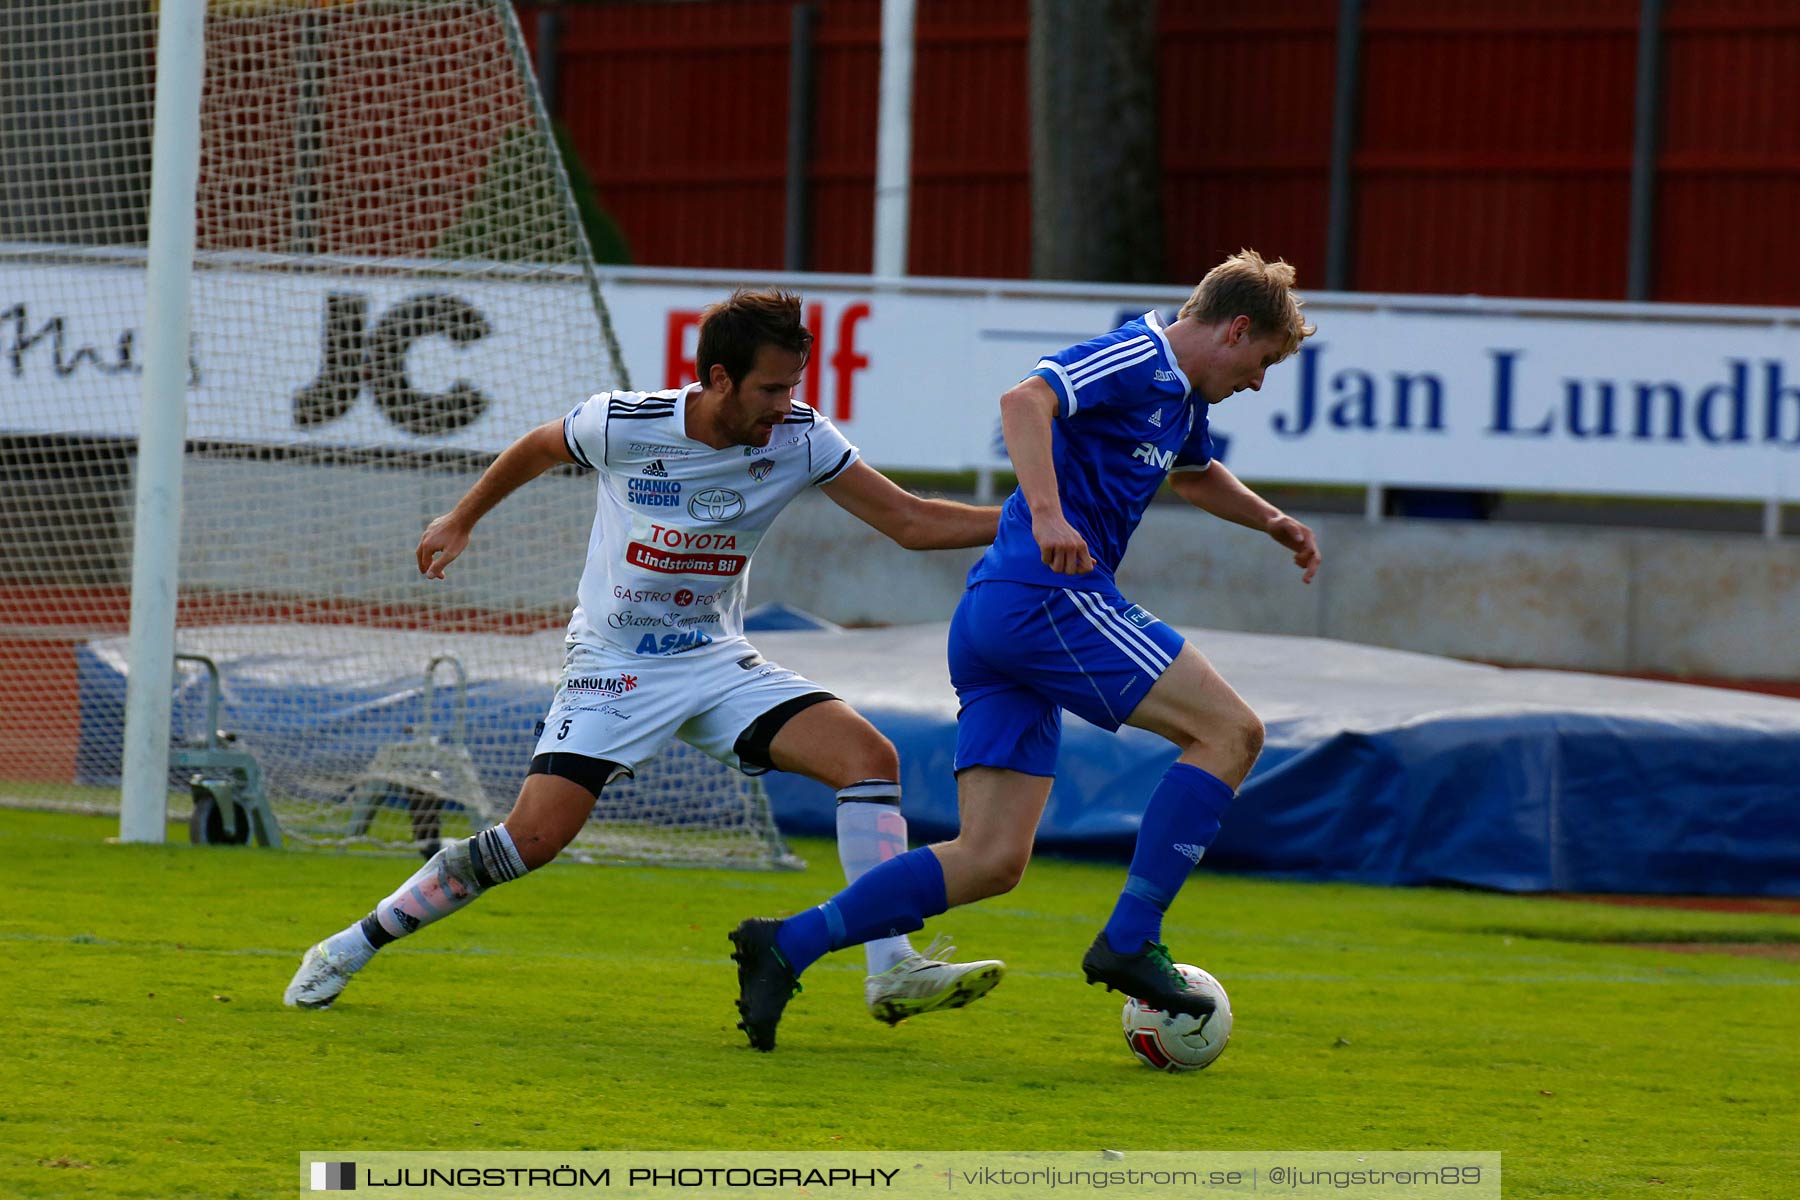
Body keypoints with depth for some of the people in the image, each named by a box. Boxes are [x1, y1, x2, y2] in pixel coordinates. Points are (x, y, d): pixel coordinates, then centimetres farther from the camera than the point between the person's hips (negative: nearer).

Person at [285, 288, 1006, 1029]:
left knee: (869, 757, -17)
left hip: (718, 663, 4)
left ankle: (891, 972, -17)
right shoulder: (622, 425, -17)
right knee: (536, 835, -17)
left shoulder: (799, 440, -9)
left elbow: (911, 522, -6)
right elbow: (538, 449, 6)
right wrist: (460, 521, 19)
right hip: (614, 664, -4)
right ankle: (349, 949, 0)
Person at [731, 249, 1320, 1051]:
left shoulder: (1178, 396, 24)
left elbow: (1194, 474, 48)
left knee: (992, 860, 3)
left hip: (993, 619, 10)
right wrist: (1047, 512, -36)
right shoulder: (1138, 357, -6)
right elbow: (1025, 402, -23)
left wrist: (1271, 521, 37)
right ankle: (1130, 941, -11)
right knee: (1230, 730, -9)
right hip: (1046, 595, -10)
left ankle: (784, 946, -2)